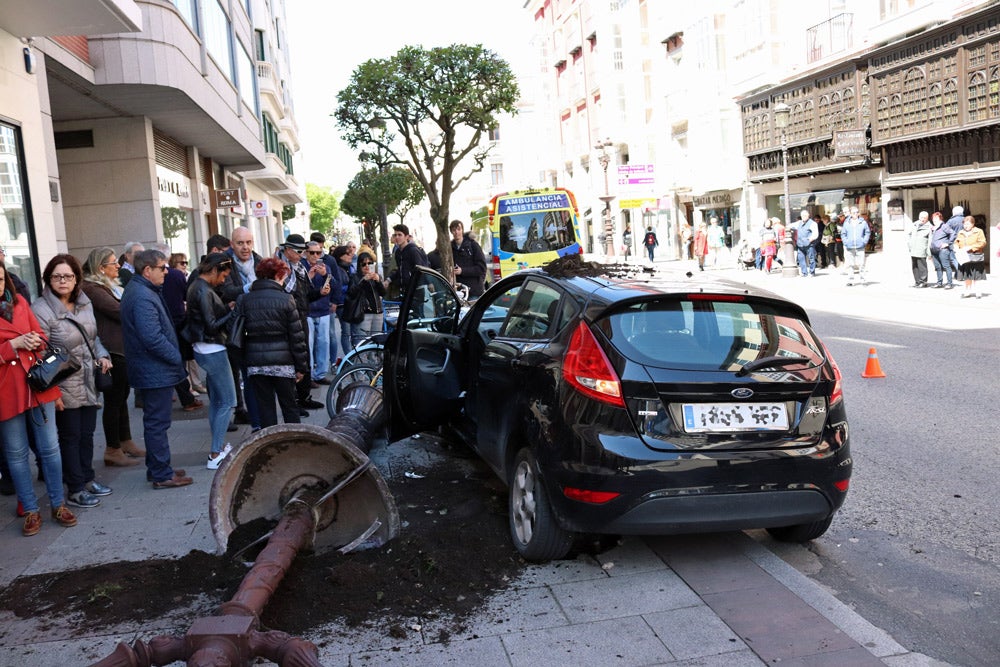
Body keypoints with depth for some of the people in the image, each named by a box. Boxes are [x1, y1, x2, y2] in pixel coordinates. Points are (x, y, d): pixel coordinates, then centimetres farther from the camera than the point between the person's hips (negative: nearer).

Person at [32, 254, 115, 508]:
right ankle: (75, 490, 16)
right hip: (65, 388, -6)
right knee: (70, 437, 5)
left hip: (89, 384, 6)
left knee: (87, 433, 16)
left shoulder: (84, 303, 6)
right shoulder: (41, 310, -15)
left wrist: (102, 355, 1)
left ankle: (87, 479, 30)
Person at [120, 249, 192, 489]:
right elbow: (153, 338, -27)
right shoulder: (143, 297, -21)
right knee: (158, 422, -3)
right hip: (156, 371, -11)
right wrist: (176, 357, -14)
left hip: (150, 370, 11)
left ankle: (157, 468, 29)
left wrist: (174, 356, 13)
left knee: (155, 421, 18)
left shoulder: (138, 290, 14)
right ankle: (162, 475, 5)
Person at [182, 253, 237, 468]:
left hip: (205, 350, 10)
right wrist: (232, 312, -11)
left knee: (216, 400, 18)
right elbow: (212, 325, -21)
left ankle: (218, 447, 28)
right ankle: (215, 455, -3)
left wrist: (227, 309, 2)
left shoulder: (197, 287, 12)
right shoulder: (203, 291, -18)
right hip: (212, 351, -10)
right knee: (227, 402, -5)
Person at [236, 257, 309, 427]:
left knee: (265, 407, 8)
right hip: (282, 362, -2)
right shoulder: (285, 299, -5)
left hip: (255, 364, 2)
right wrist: (301, 367, 0)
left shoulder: (244, 300, 4)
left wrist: (242, 362, 7)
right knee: (290, 406, 9)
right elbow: (296, 336, -6)